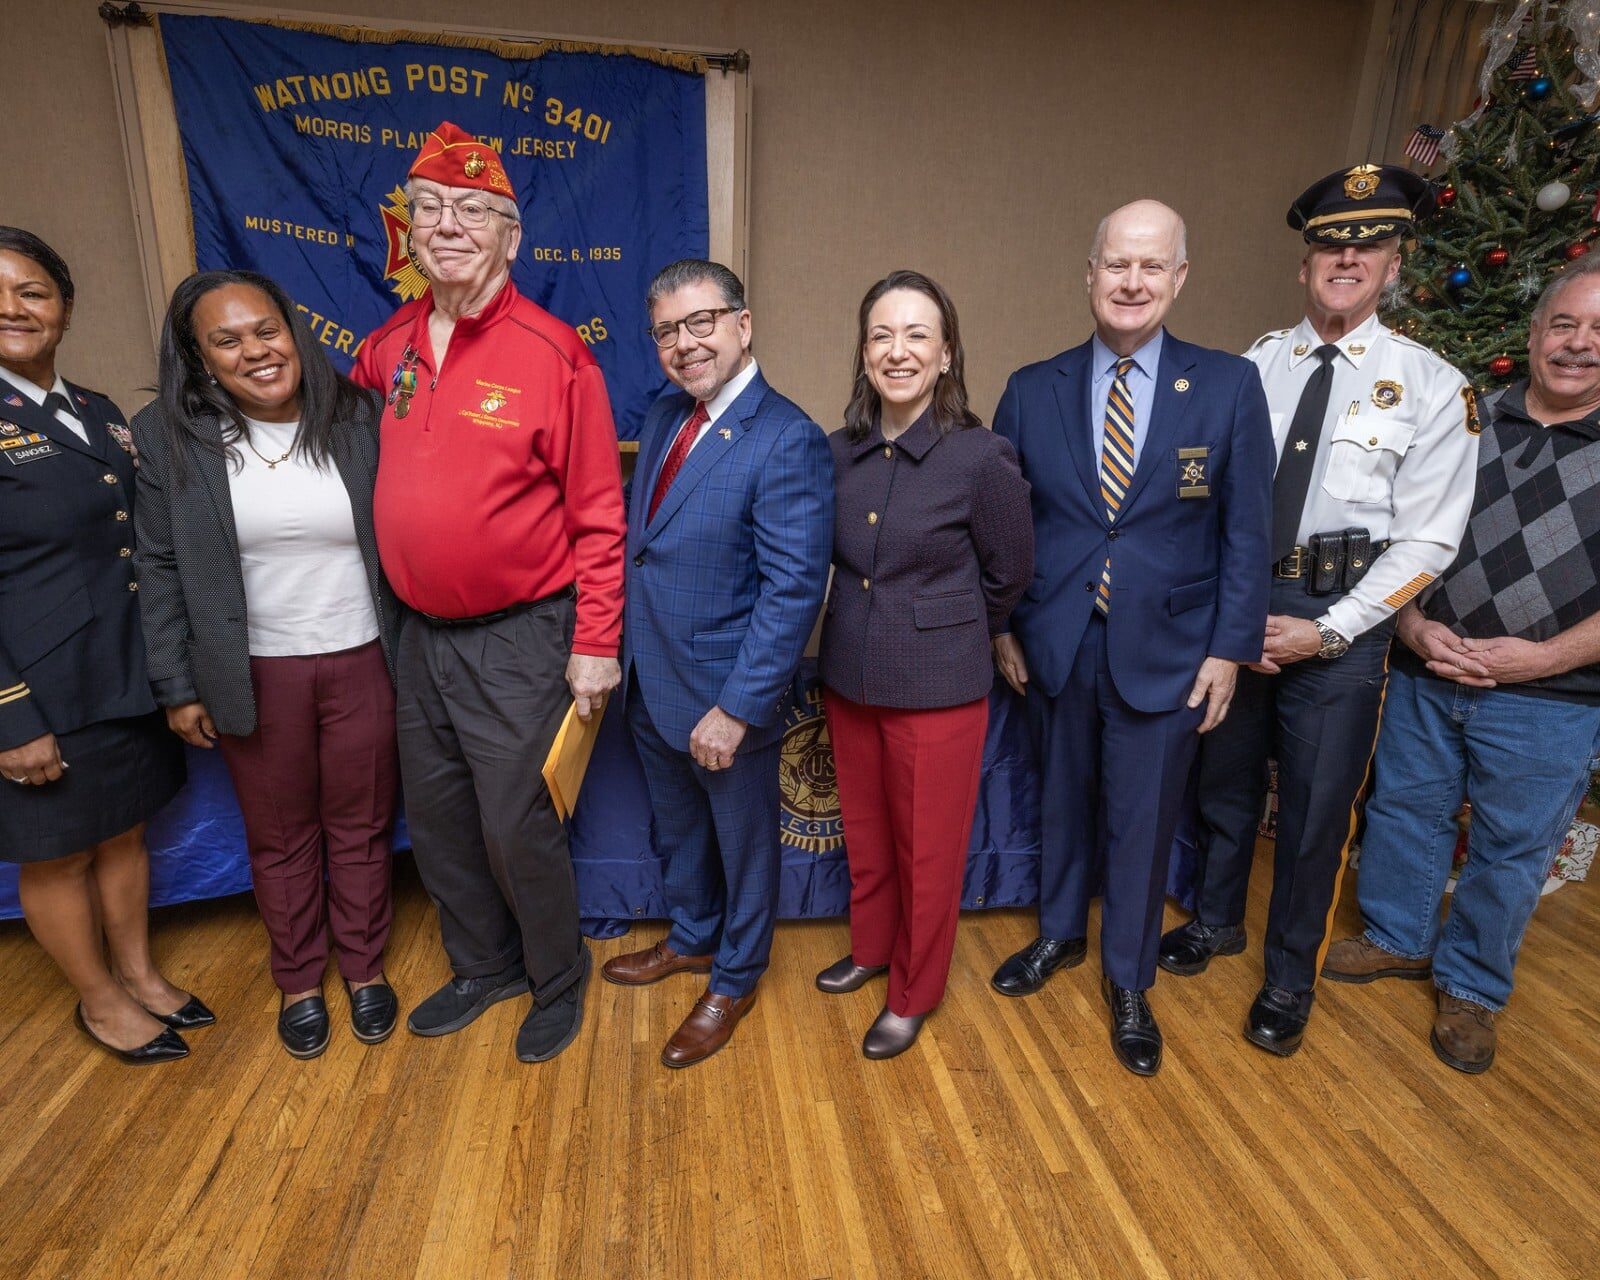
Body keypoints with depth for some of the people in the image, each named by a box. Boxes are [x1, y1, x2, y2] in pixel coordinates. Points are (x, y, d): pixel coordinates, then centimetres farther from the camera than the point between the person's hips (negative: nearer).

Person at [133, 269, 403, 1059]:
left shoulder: (359, 417, -5)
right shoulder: (170, 437, -3)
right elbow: (161, 568, 0)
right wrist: (176, 685, 0)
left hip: (363, 663, 0)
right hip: (253, 676, 1)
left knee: (360, 827, 14)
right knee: (280, 838, 16)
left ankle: (364, 967, 35)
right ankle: (297, 980, 37)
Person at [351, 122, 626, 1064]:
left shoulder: (552, 353, -12)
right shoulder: (389, 345, 5)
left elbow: (598, 514, -12)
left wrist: (597, 645, -13)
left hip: (520, 635, -6)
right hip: (421, 632, 7)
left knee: (517, 828, 4)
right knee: (437, 817, 18)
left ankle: (558, 980, 32)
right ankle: (484, 966, 42)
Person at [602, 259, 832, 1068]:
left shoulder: (787, 440, -20)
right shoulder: (662, 417, 4)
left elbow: (793, 589, -24)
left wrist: (737, 708, -23)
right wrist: (621, 654, 7)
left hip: (726, 694, -7)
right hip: (650, 681, 8)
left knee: (743, 841, 16)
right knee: (677, 831, 26)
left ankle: (735, 980, 40)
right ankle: (692, 940, 52)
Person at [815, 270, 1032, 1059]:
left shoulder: (983, 458, -15)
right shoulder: (838, 451, -2)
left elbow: (1009, 576, -1)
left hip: (939, 690, -4)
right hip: (848, 678, 5)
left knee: (928, 849, 13)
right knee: (864, 835, 22)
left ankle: (913, 994, 35)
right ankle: (870, 948, 47)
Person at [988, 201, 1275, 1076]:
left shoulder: (1229, 387, -4)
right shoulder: (1032, 389, -1)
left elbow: (1245, 529, -3)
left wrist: (1230, 649, -6)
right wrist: (1002, 627, 0)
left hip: (1167, 651, -1)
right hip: (1054, 644, 2)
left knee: (1143, 822, 11)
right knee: (1062, 800, 19)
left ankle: (1129, 980, 34)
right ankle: (1059, 932, 44)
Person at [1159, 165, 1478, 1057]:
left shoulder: (1431, 386, -5)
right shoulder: (1257, 366, 2)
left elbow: (1428, 541, -7)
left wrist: (1326, 631, -14)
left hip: (1341, 621, -2)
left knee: (1317, 806, 7)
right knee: (1228, 776, 17)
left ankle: (1291, 977, 31)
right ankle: (1217, 920, 43)